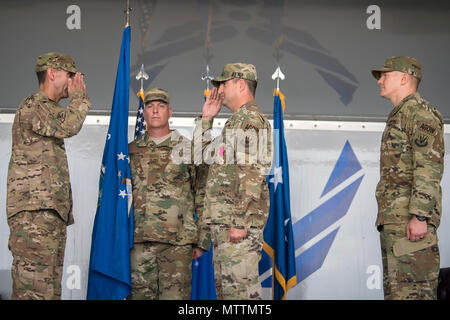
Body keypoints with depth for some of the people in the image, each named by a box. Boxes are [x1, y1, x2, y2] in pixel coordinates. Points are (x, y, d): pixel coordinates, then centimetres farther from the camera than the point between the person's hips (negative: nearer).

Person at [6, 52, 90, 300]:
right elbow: (68, 126, -19)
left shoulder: (52, 110, 25)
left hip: (54, 213, 10)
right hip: (33, 213, -10)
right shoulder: (31, 107, -5)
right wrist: (79, 96, -6)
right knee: (34, 290, -16)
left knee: (51, 288, 7)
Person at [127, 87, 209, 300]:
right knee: (140, 294, 5)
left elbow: (202, 198, 6)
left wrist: (201, 241, 1)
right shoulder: (131, 151, 13)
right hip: (139, 241, 3)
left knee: (175, 295, -4)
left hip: (177, 242, -2)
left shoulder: (188, 150, 6)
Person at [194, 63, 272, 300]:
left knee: (239, 290, -11)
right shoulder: (238, 121, 22)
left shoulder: (249, 118, -11)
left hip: (238, 222, -11)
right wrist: (206, 118, 22)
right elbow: (204, 155, 30)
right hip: (224, 220, 11)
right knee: (224, 287, 14)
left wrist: (239, 221, -24)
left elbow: (251, 175, -20)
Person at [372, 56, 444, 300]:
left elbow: (429, 167, -17)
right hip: (393, 220, 11)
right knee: (394, 288, 10)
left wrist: (419, 215, -24)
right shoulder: (399, 115, 25)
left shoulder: (419, 111, -6)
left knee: (412, 290, -13)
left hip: (410, 218, -11)